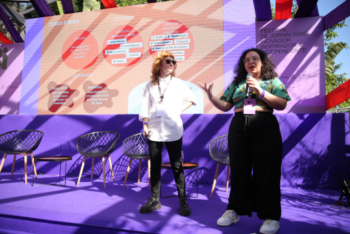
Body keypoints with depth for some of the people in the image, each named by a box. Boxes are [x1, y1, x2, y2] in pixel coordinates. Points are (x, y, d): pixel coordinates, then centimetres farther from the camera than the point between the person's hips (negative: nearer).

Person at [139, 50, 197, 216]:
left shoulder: (178, 83, 7)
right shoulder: (150, 85, 9)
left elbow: (191, 98, 13)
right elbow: (146, 106, 6)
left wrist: (180, 111, 3)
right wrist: (145, 124, -1)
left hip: (172, 129, -1)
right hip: (154, 129, 2)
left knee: (177, 166, 2)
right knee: (155, 165, 7)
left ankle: (183, 201, 12)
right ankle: (154, 200, 18)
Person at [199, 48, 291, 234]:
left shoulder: (272, 81, 9)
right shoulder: (236, 83, 16)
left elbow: (282, 104, -3)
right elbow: (225, 106, 10)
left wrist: (260, 92, -12)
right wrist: (211, 97, -7)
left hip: (265, 128, -3)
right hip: (238, 128, 3)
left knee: (266, 173, 1)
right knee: (239, 171, 9)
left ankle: (271, 217, 15)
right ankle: (234, 211, 22)